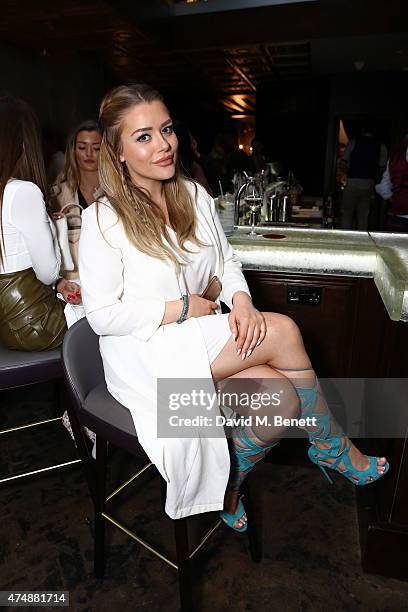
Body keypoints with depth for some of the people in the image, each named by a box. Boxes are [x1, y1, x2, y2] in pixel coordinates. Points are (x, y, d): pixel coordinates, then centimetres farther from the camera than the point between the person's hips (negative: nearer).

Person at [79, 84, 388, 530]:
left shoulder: (195, 196, 6)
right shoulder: (103, 220, -12)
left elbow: (227, 260, 10)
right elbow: (102, 316, -13)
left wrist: (241, 299, -11)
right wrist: (180, 309, -14)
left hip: (200, 341, 6)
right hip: (144, 354, -5)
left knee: (281, 402, -21)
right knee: (283, 332, -20)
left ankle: (229, 477, 12)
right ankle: (332, 447, 7)